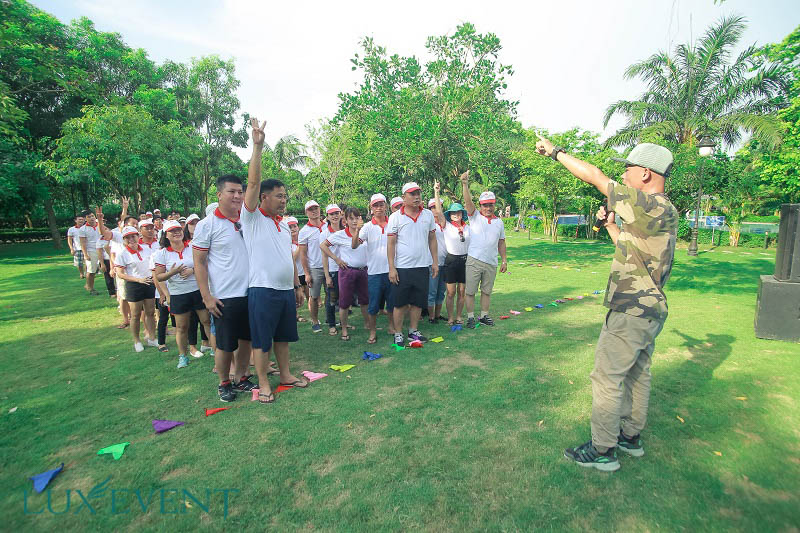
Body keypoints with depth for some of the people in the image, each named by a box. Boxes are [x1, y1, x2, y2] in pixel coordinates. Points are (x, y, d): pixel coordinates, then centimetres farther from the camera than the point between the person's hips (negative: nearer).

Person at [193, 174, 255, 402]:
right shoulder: (207, 225, -6)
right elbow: (199, 263, -6)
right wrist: (207, 297, -11)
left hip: (249, 293, 5)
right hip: (224, 297, -5)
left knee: (246, 340, 14)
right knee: (225, 345, 6)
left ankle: (241, 378, 32)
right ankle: (224, 383, 27)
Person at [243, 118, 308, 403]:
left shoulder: (284, 224, 15)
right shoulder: (252, 217, -4)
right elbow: (253, 181, -17)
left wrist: (297, 285, 17)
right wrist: (258, 147, -22)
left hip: (286, 289, 7)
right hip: (262, 290, -6)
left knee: (283, 336, 17)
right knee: (261, 340, 4)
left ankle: (285, 374, 32)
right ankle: (263, 384, 17)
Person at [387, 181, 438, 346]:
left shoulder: (428, 215, 7)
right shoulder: (395, 217, -3)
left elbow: (432, 240, 13)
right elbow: (390, 243, -4)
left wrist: (435, 262, 9)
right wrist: (391, 268, -9)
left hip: (423, 266, 3)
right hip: (402, 267, -3)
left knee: (418, 302, 11)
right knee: (400, 303, 5)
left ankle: (413, 331, 27)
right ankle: (398, 334, 19)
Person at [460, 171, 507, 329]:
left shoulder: (499, 222, 14)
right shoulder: (475, 217, 2)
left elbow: (501, 242, 17)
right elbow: (468, 202, -15)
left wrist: (504, 260, 12)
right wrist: (465, 184, -29)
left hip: (491, 263, 4)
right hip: (473, 261, -4)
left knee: (487, 291, 13)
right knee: (470, 291, 1)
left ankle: (484, 316, 26)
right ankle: (470, 317, 13)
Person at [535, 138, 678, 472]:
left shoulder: (651, 205, -19)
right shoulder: (665, 212, 11)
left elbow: (596, 177, -15)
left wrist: (555, 151, -5)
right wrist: (611, 224, 16)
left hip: (631, 312, -10)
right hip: (651, 309, 10)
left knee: (606, 376, -1)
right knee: (637, 373, 20)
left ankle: (602, 450, 12)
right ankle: (631, 437, 36)